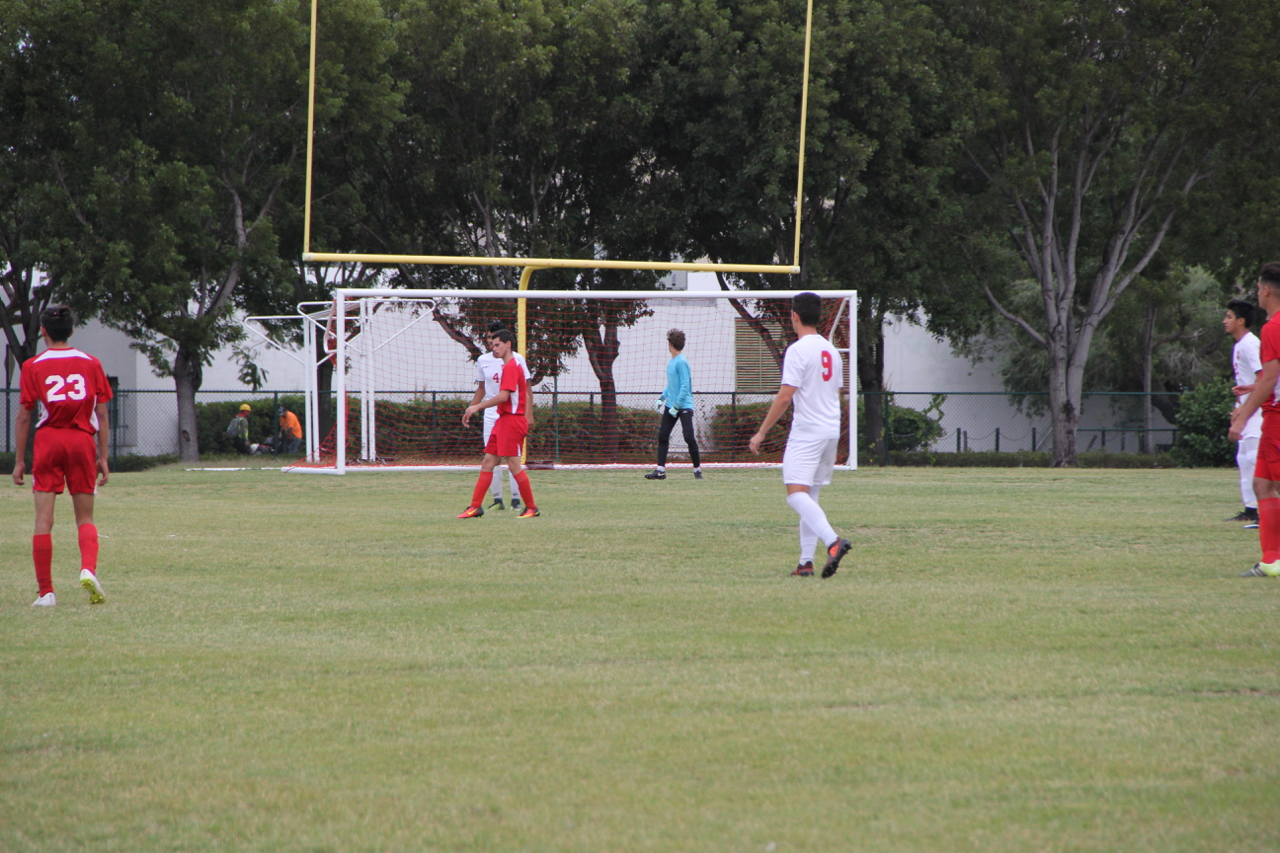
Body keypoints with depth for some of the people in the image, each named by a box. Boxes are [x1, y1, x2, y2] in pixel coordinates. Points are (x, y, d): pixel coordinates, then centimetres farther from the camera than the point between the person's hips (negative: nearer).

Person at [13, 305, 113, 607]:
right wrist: (103, 457, 10)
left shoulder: (33, 366, 1)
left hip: (48, 441, -1)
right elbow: (102, 414, 5)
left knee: (44, 519, 2)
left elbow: (23, 417, 0)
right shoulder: (90, 363, 6)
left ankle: (46, 592, -1)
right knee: (85, 517, 9)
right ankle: (88, 568, -19)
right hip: (83, 441, 1)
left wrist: (19, 461, 6)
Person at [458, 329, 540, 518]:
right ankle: (475, 507, 6)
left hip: (512, 420, -10)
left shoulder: (511, 367, -13)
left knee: (514, 465, -8)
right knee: (488, 462, 6)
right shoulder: (508, 366, 17)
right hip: (503, 420, 10)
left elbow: (503, 396, -22)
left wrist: (477, 407, -17)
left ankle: (532, 508, 0)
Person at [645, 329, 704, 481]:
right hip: (671, 406, 9)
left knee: (689, 437, -9)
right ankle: (660, 470, 5)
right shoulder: (671, 362, 11)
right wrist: (662, 398, 13)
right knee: (662, 436, 4)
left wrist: (676, 406, -19)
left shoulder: (681, 362, -15)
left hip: (684, 406, -9)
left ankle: (697, 469, 2)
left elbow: (685, 386, -18)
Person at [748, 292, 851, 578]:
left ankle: (833, 541, -34)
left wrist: (761, 433, -11)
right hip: (832, 431, 8)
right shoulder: (831, 350, 14)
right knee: (809, 496, 13)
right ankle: (806, 562, 9)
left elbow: (785, 396, -16)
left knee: (796, 495, -15)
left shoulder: (798, 350, -12)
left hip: (806, 433, -8)